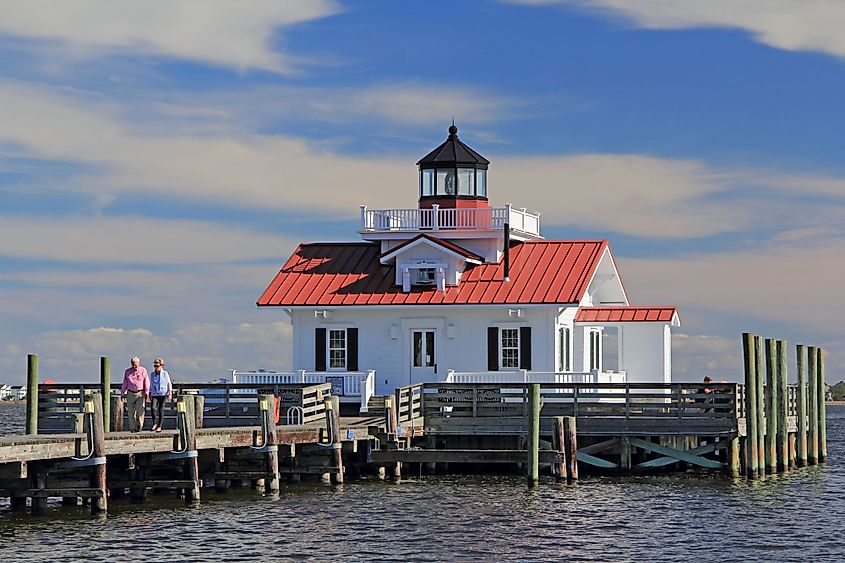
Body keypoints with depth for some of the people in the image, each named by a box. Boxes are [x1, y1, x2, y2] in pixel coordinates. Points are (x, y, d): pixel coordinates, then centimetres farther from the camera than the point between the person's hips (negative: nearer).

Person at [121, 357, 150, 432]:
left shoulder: (143, 371, 3)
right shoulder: (127, 372, 10)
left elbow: (146, 382, 1)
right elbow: (124, 384, 14)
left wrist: (146, 392, -7)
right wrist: (122, 394, 11)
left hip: (140, 393, -2)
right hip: (130, 394, 2)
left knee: (140, 410, -15)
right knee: (131, 411, 0)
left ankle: (139, 426, -1)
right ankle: (132, 428, 6)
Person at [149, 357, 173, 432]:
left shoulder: (165, 373, -1)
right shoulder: (152, 374, 8)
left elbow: (169, 384, 3)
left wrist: (170, 393, -5)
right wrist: (149, 394, 17)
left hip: (163, 394, -2)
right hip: (155, 394, 2)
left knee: (161, 410, -3)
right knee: (153, 408, -17)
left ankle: (159, 426, 6)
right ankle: (155, 423, 0)